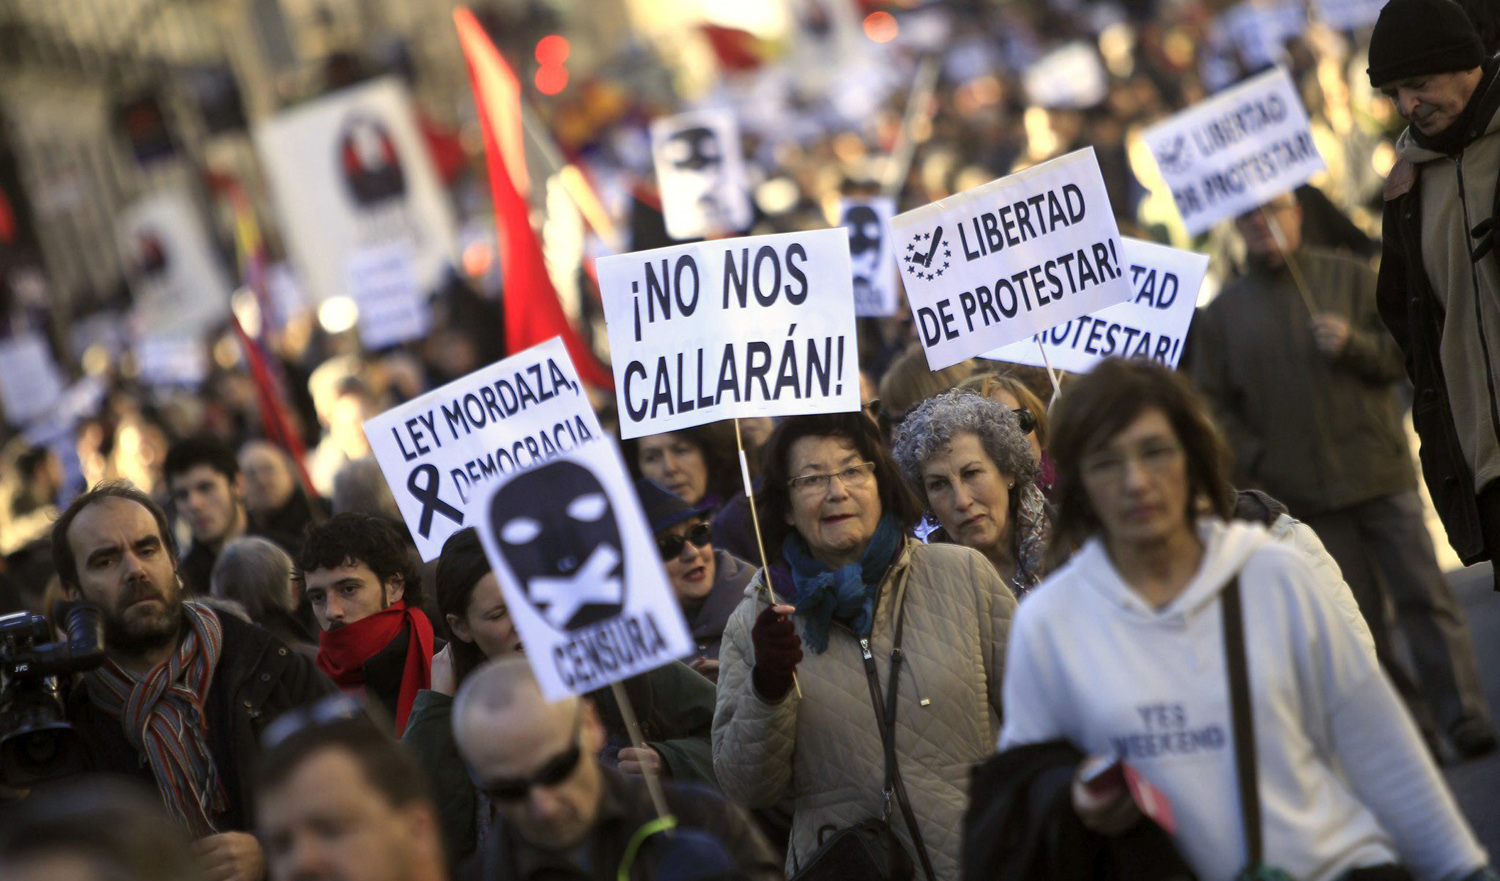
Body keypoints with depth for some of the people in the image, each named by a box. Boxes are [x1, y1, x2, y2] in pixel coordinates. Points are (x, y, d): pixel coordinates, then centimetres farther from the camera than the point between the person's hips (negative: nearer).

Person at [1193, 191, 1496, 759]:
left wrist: (1354, 345, -13)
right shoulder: (1223, 313, 9)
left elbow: (1404, 353, 6)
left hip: (1381, 476, -1)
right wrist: (1257, 463, -7)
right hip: (1306, 495, 1)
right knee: (1360, 617, 3)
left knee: (1424, 596, -6)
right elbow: (1215, 404, 6)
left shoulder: (1350, 278, 7)